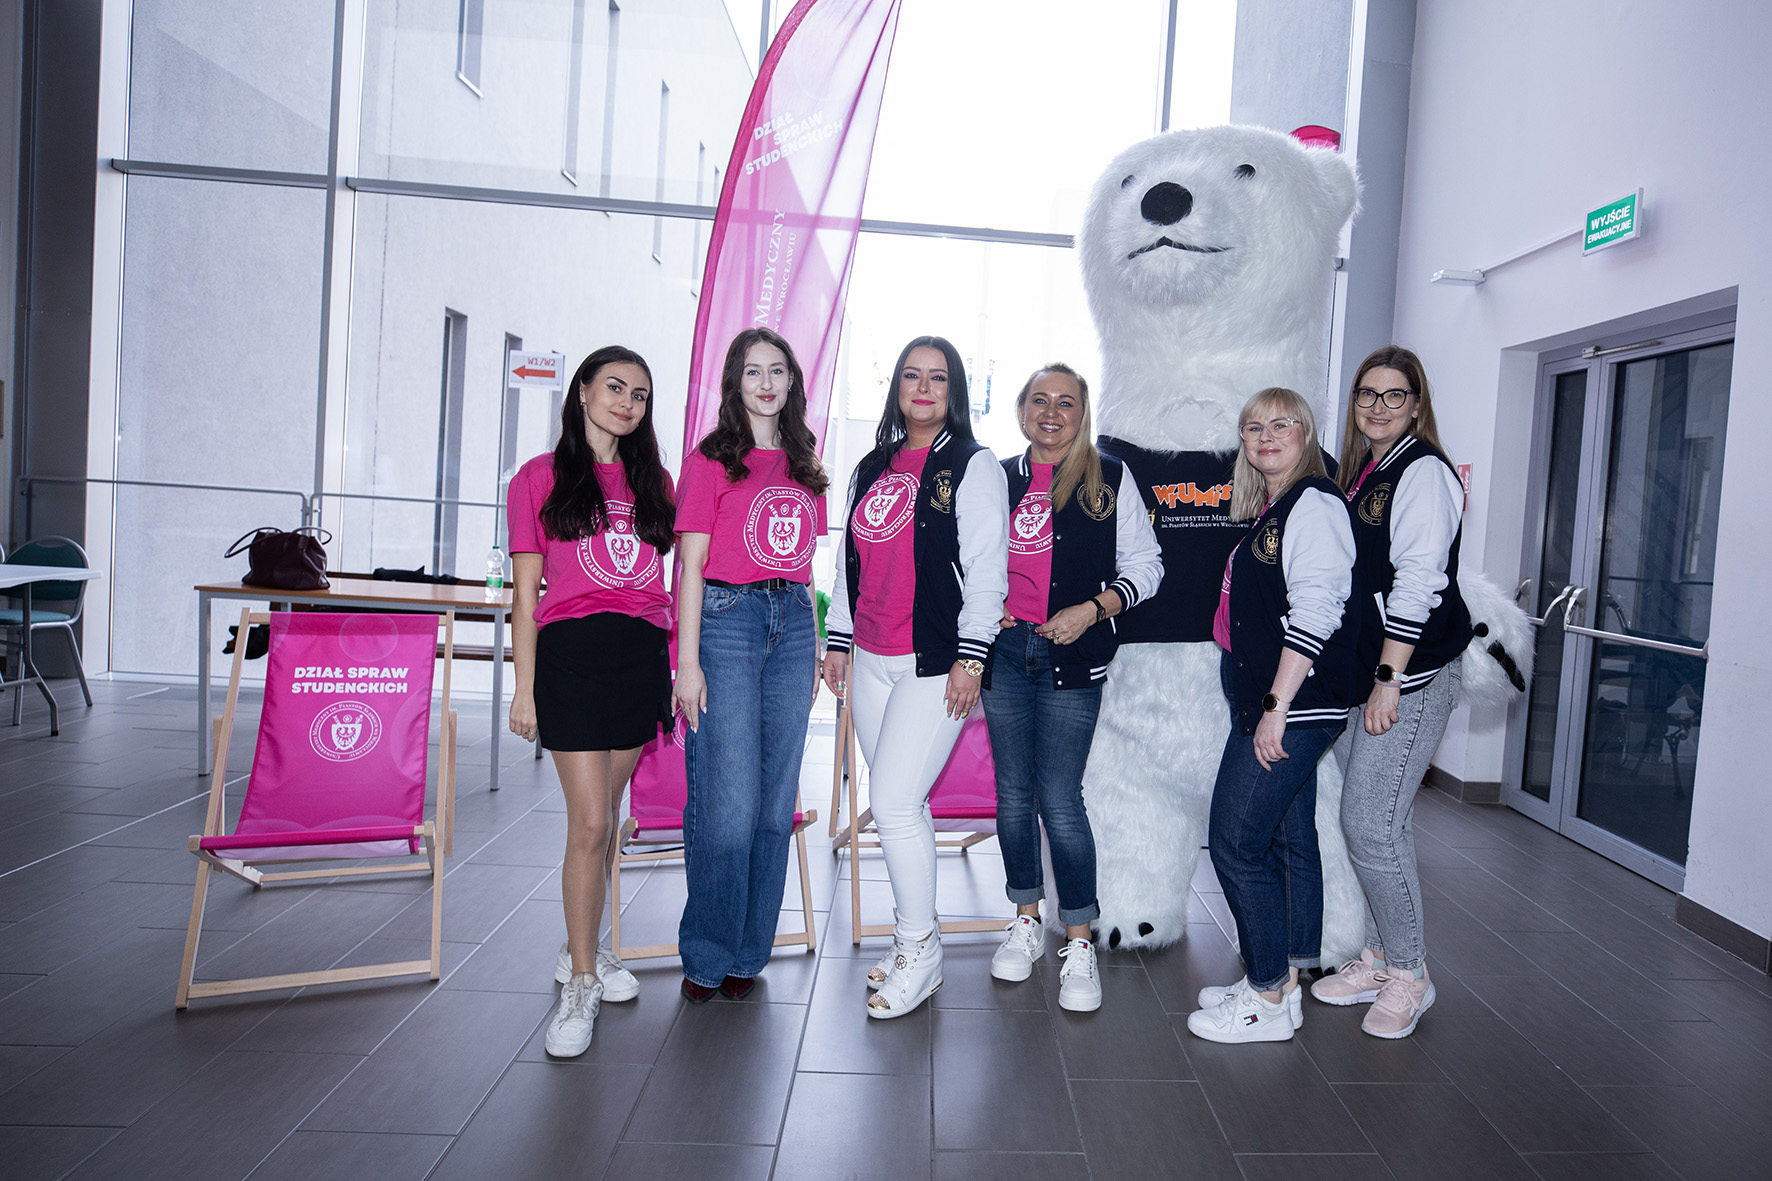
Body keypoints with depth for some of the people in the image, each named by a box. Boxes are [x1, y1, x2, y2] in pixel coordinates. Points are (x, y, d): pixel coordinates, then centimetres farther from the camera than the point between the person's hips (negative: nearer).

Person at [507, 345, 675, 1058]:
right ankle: (581, 985, 4)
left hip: (643, 654, 4)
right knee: (589, 823, -7)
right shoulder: (540, 478, 5)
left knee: (604, 815, 11)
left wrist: (677, 668, 10)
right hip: (573, 652, -4)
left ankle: (581, 948, 28)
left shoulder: (652, 480, 15)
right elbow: (526, 592, 2)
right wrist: (523, 688, -3)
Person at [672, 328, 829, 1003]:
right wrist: (688, 662, -11)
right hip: (725, 621, -5)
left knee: (776, 799, 6)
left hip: (792, 624, 5)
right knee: (728, 800, -7)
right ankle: (707, 955, 10)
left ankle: (747, 953, 19)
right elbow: (691, 565, -5)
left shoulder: (803, 466, 15)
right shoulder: (711, 460, 0)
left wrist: (814, 649, 15)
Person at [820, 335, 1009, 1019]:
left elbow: (987, 568, -8)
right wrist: (838, 639, 17)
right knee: (899, 804, 10)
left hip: (936, 661, -6)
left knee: (893, 802, -10)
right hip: (871, 660, 6)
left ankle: (920, 952, 6)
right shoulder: (873, 467, 17)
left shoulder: (974, 465, -2)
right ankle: (913, 940, 23)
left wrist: (971, 657, -14)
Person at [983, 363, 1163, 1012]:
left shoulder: (1110, 478, 2)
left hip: (1072, 655, -3)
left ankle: (1079, 943, 7)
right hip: (1004, 648, 4)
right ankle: (1026, 920, 25)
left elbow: (1144, 565, 2)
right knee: (1013, 791, 9)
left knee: (1059, 797, -7)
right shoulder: (999, 478, 11)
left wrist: (1091, 609, -12)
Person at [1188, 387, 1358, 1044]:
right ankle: (1283, 980, 25)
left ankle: (1269, 999, 4)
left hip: (1294, 705, -10)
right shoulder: (1269, 511, 17)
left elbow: (1314, 613, -20)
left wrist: (1276, 707, -21)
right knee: (1287, 840, 14)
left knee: (1235, 841, -7)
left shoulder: (1314, 503, -12)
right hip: (1269, 703, 10)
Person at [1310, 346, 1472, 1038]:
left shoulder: (1423, 471, -9)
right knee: (1368, 820, 10)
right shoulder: (1361, 476, 17)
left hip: (1412, 674, -8)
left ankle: (1408, 974, 6)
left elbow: (1418, 582, -16)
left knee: (1371, 822, -9)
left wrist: (1389, 679, -19)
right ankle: (1379, 959, 22)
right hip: (1360, 669, 8)